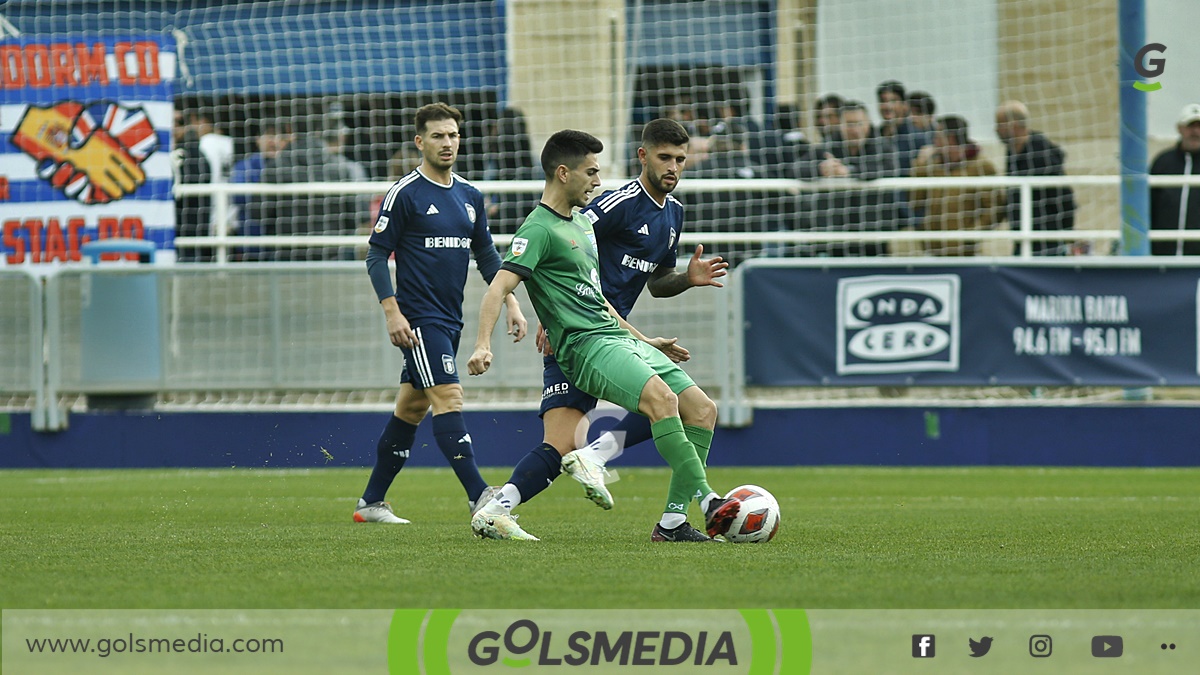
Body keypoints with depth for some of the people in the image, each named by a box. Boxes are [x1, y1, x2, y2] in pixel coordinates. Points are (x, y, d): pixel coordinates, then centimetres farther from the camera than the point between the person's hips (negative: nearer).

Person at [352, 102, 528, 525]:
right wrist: (392, 311, -17)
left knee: (411, 407, 12)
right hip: (418, 319, -7)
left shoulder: (470, 197, 12)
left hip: (450, 321, 7)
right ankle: (478, 498, -23)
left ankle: (371, 502, 20)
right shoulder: (405, 194, -8)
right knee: (449, 399, -17)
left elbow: (487, 256, 19)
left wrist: (510, 303, 9)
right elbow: (376, 256, -8)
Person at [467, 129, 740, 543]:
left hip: (619, 336, 10)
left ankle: (673, 522, -5)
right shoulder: (539, 229, -6)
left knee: (702, 409, -2)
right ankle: (708, 503, -33)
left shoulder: (582, 224, 23)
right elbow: (498, 288, -17)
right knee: (661, 397, -32)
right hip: (586, 345, -10)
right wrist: (482, 345, -31)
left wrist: (645, 341, 36)